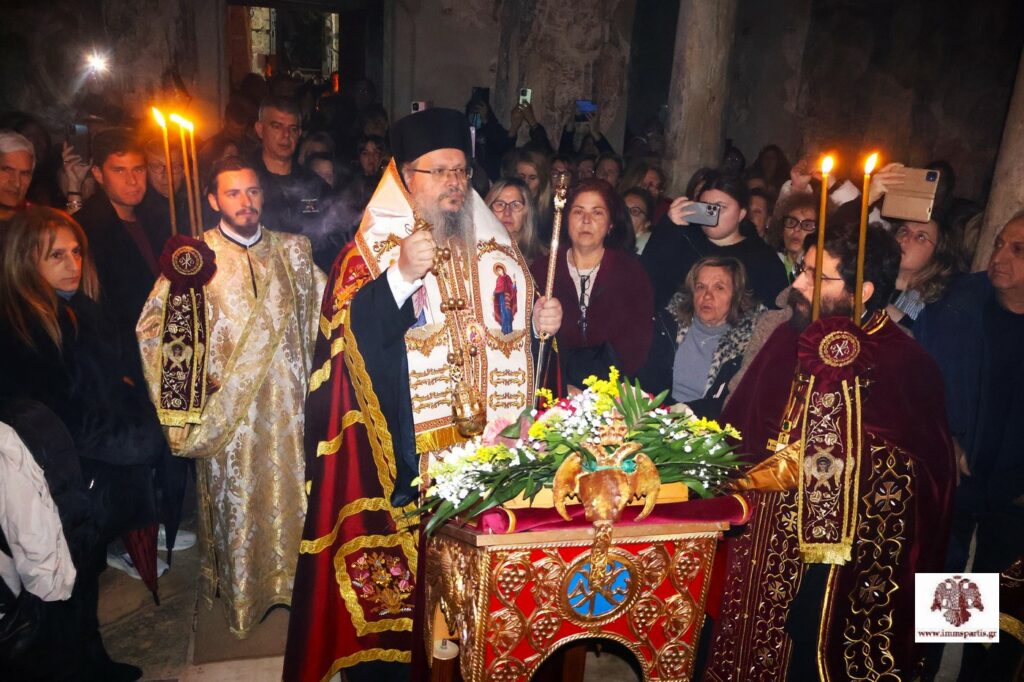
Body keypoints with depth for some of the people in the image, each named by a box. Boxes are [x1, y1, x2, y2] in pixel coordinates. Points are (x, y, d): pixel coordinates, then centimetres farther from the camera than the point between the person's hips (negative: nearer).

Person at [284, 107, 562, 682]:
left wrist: (544, 322, 0)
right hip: (402, 451, -3)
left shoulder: (496, 250, 12)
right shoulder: (371, 252, -1)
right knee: (394, 573, 1)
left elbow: (516, 332, 20)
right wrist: (402, 276, -24)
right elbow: (346, 334, -15)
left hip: (488, 445, 4)